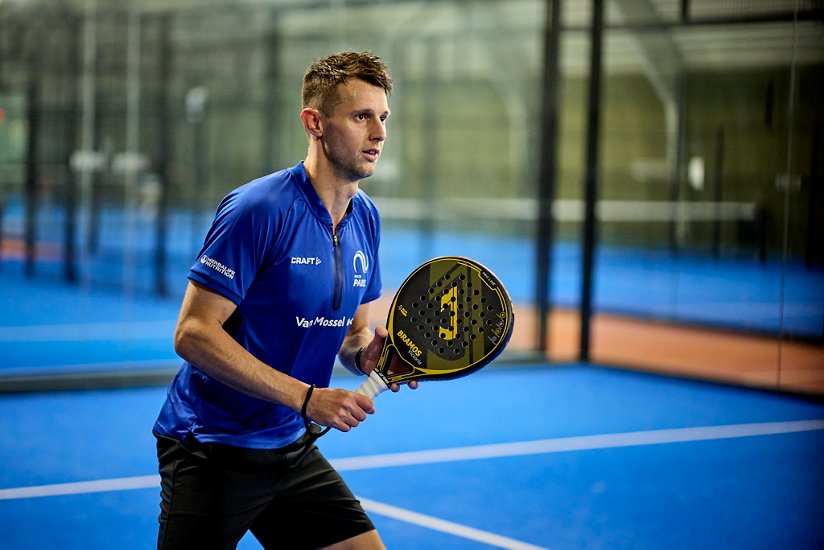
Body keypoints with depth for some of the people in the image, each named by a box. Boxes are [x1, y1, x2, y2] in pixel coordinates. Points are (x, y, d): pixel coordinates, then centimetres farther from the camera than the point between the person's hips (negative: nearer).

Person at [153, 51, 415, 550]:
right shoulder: (260, 209, -19)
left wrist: (370, 351, -8)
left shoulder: (365, 219, 6)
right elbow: (193, 334, -22)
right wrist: (307, 397, -24)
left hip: (291, 449, 7)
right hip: (210, 448, -7)